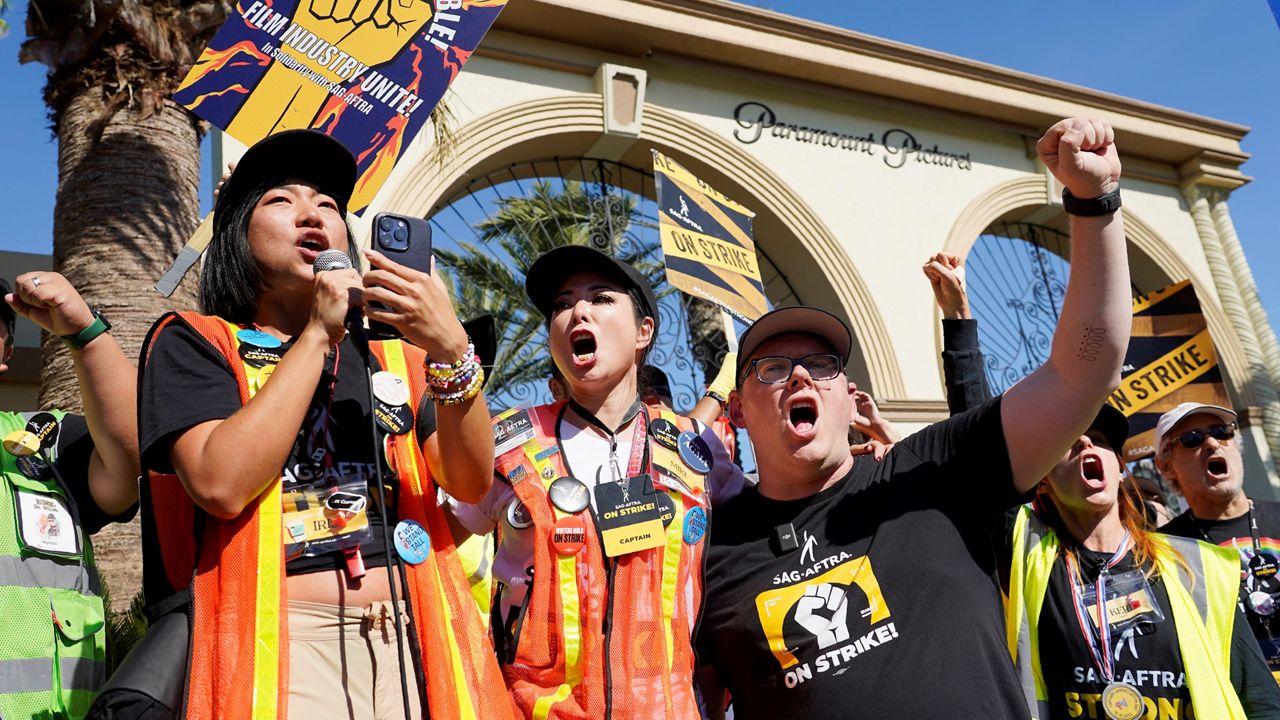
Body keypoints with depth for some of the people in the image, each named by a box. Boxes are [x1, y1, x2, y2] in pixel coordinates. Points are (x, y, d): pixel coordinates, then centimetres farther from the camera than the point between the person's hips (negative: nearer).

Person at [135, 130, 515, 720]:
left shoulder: (395, 358, 13)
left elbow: (471, 483, -2)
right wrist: (317, 334, -10)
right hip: (279, 642, -3)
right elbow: (222, 484, -13)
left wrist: (451, 352, -17)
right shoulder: (193, 342, 5)